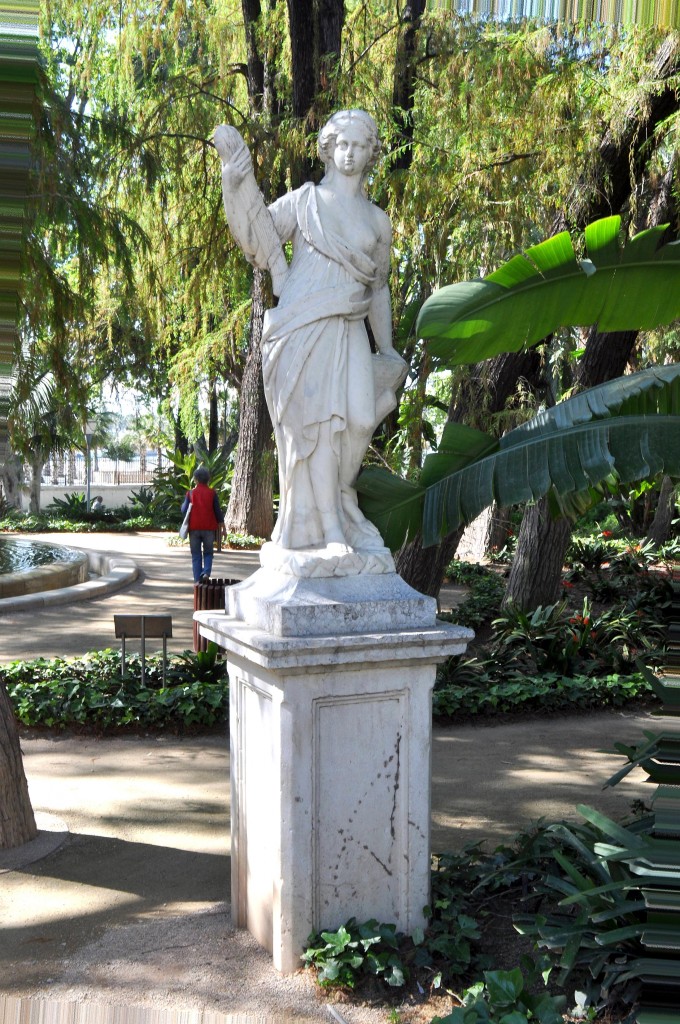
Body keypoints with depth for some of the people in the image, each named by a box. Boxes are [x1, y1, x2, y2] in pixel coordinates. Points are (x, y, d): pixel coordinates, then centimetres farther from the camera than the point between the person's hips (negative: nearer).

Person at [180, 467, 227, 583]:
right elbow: (218, 512, -1)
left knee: (196, 555, 7)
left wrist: (184, 503, 22)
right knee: (208, 552, 14)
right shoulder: (212, 493, -1)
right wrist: (223, 528, 5)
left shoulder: (190, 493, -1)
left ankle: (198, 579, 2)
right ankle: (206, 572, -10)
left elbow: (184, 511, 0)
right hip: (209, 528, 0)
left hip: (194, 528, 0)